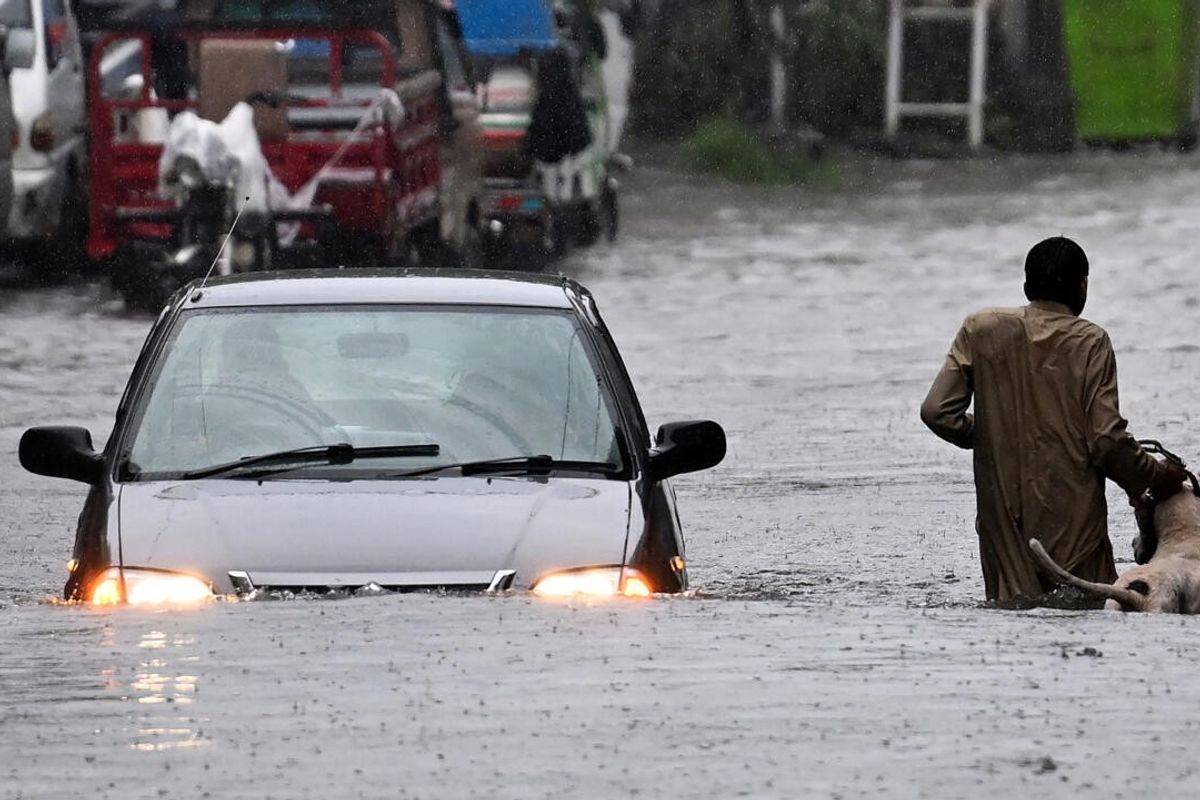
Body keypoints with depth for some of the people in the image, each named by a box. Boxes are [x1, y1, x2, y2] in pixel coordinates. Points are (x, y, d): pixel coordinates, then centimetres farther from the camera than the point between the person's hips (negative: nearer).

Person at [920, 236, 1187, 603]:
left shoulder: (982, 329, 4)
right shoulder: (1089, 342, -4)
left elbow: (937, 411, 1)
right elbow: (1107, 439, -8)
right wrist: (1153, 477, 9)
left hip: (1003, 519, 3)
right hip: (1073, 517, -3)